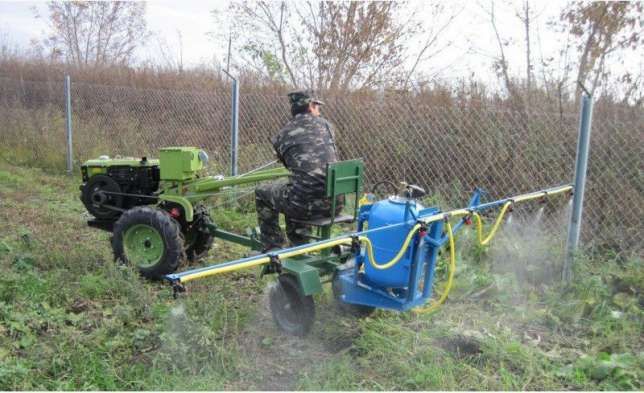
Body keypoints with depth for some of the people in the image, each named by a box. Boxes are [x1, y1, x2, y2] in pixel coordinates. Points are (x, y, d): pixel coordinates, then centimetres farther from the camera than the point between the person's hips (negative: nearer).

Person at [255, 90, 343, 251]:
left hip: (306, 204, -4)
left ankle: (272, 249, 24)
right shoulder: (324, 124, 12)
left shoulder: (283, 134, 8)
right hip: (334, 203, 4)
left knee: (262, 192, 23)